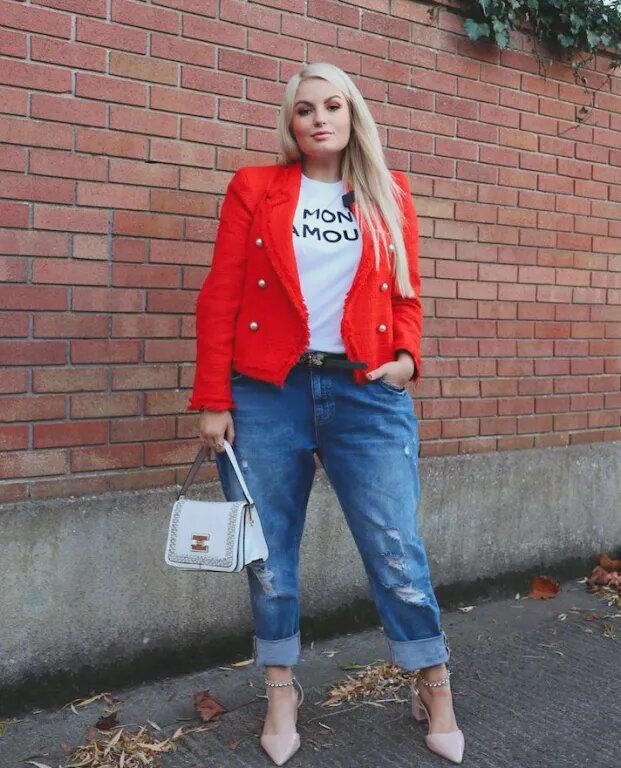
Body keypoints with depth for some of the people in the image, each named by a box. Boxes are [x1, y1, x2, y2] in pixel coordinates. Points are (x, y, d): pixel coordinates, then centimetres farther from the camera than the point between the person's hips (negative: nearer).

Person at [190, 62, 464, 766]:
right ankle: (281, 694, 27)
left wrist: (407, 354, -6)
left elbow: (406, 290, 14)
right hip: (266, 392, 0)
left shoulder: (388, 194, 12)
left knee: (396, 548, 1)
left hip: (366, 391, 1)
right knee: (270, 552, 8)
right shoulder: (254, 188, 6)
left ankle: (435, 691, 21)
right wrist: (212, 399, -5)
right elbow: (220, 297, 1)